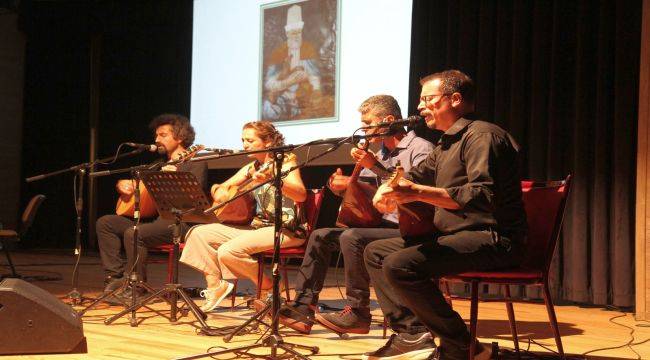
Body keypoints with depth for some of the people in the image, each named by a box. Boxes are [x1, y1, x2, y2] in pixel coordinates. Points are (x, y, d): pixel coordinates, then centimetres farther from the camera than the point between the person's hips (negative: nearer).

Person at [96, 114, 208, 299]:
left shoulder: (195, 163, -3)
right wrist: (121, 184, 7)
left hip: (179, 222, -9)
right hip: (153, 217, 9)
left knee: (133, 234, -31)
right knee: (105, 223, -2)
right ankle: (116, 276, -8)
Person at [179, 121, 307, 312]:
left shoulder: (285, 161, -8)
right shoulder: (251, 168, 13)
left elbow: (301, 195, -26)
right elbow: (220, 189, 19)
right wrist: (219, 191, -7)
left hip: (286, 229, -8)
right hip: (259, 225, 8)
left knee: (228, 251, -27)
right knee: (199, 233, 0)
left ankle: (270, 289, -7)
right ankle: (216, 284, 3)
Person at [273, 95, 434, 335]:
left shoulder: (420, 148, -8)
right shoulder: (382, 154, 18)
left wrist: (377, 167, -25)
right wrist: (342, 185, -5)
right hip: (383, 225, 9)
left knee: (352, 238, -31)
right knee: (321, 236, 1)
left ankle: (358, 314, -21)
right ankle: (303, 308, -4)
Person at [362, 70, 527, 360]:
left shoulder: (481, 135, -13)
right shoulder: (447, 143, 20)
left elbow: (483, 196, -27)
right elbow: (417, 175, 30)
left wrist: (419, 193, -33)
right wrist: (389, 189, 4)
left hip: (491, 237, -11)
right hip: (453, 234, 11)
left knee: (399, 265, -28)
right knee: (375, 252, 12)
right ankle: (408, 334, -2)